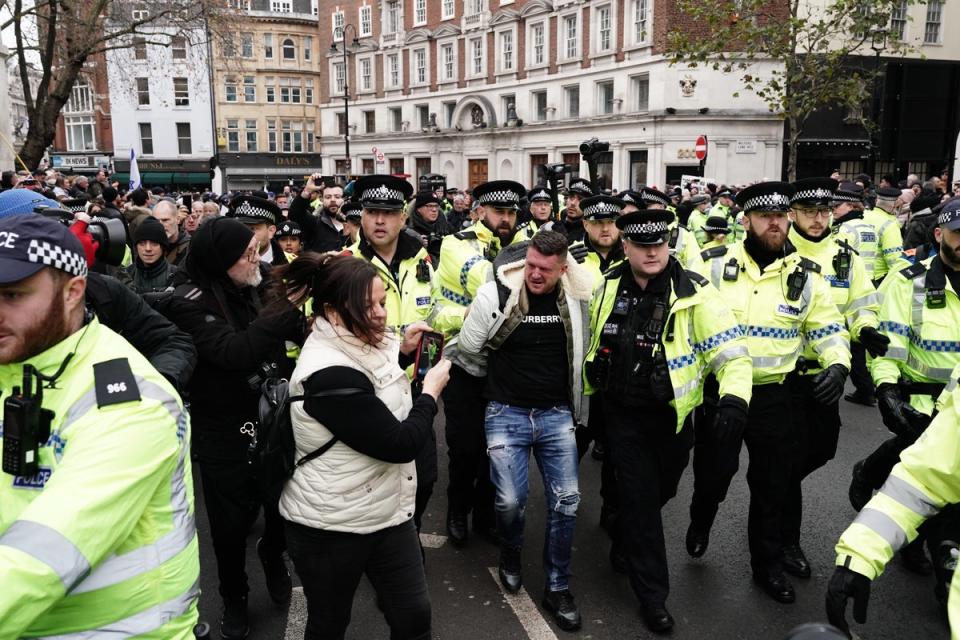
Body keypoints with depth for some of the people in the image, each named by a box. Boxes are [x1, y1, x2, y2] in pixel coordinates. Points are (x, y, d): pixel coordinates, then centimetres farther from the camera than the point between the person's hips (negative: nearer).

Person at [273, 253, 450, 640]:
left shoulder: (357, 345, 1)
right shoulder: (329, 376, -28)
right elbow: (400, 444, -27)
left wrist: (400, 350, 5)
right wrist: (431, 391, -12)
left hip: (387, 513, 8)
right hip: (329, 527, -8)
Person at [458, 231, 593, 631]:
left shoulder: (577, 298, -4)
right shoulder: (495, 294, -12)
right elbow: (468, 348, 1)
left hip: (557, 414, 2)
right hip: (507, 413, -2)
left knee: (566, 501, 1)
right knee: (510, 501, -5)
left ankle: (557, 588, 21)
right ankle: (510, 553, 30)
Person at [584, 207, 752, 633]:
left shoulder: (694, 292, -13)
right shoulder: (609, 288, -4)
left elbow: (731, 350, -14)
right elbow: (591, 343, 11)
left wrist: (734, 400, -29)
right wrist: (588, 397, 15)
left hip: (671, 417, 0)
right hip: (622, 414, 0)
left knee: (659, 493, 19)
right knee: (639, 499, 2)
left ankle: (624, 545, 50)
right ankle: (652, 593, 17)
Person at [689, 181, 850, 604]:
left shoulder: (805, 275, 0)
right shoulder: (715, 264, -6)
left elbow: (829, 330, 7)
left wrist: (837, 365, -11)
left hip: (773, 394, 2)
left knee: (771, 482, 12)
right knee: (712, 472, 8)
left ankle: (767, 565, 31)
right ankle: (700, 524, 43)